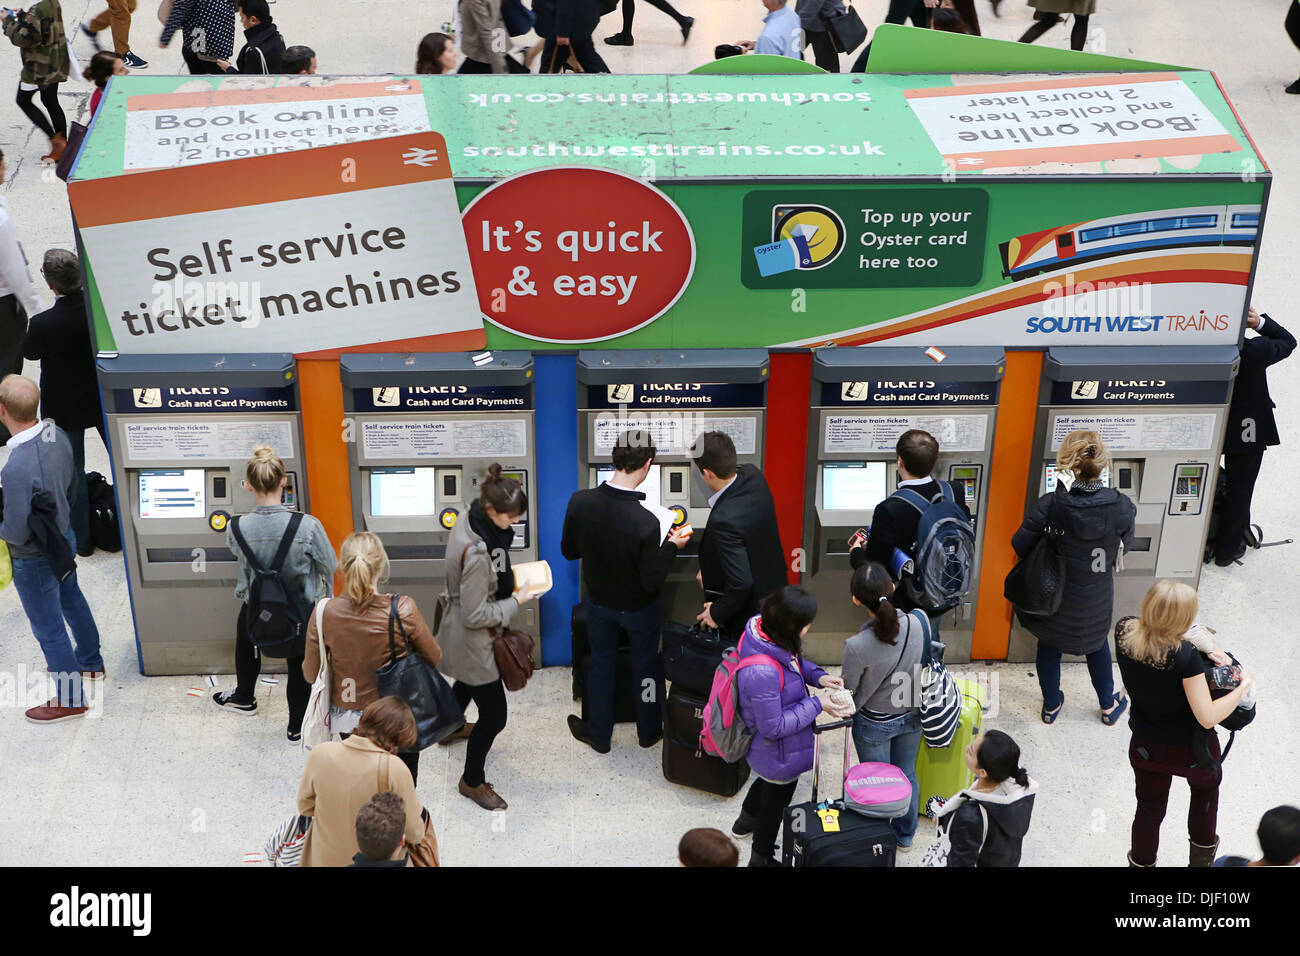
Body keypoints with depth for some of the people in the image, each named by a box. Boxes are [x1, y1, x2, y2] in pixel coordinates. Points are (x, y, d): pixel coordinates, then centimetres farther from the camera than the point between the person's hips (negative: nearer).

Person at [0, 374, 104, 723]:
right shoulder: (57, 435, -15)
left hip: (34, 558, -8)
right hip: (63, 536, 8)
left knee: (48, 629, 13)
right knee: (72, 601, 31)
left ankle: (70, 700, 32)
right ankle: (90, 662, 55)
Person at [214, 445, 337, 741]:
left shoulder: (236, 528, -24)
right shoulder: (308, 527, -29)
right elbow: (329, 567, -13)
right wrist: (324, 599, 8)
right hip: (301, 612, -2)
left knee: (247, 650, 34)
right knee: (299, 666, 25)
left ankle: (244, 698, 62)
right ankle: (297, 726, 44)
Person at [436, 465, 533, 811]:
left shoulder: (467, 523, -9)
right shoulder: (476, 552, -37)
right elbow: (476, 616, -28)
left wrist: (511, 576, -1)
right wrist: (516, 601, -19)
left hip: (459, 631, 10)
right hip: (470, 638, -10)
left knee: (468, 682, 37)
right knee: (494, 715, 4)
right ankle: (472, 781, 24)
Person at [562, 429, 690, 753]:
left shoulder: (580, 502, -24)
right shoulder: (645, 523, -36)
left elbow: (569, 551, -7)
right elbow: (652, 581, -25)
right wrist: (670, 547, -11)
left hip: (598, 602, 3)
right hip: (638, 608, -3)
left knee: (601, 663, 25)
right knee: (645, 665, 23)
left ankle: (598, 735, 41)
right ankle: (649, 731, 45)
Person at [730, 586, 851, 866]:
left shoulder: (761, 629, -18)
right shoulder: (762, 673, -44)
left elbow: (792, 661, 5)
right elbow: (774, 727, -30)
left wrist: (816, 676, -11)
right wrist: (816, 705, -25)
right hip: (779, 756, -8)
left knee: (769, 780, 37)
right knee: (777, 797, 21)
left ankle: (746, 821, 67)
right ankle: (761, 858, 49)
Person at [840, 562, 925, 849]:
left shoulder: (857, 646, -36)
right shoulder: (916, 623, -24)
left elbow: (848, 690, -18)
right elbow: (917, 663, -4)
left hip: (874, 725, -4)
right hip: (911, 715, 4)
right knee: (907, 774, 26)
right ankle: (905, 835, 49)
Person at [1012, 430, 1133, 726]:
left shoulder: (1051, 506, -29)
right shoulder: (1121, 507, -23)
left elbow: (1020, 545, -19)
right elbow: (1126, 545, -5)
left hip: (1056, 598, -1)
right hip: (1097, 599, 2)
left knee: (1049, 645, 26)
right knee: (1097, 642, 31)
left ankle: (1051, 705, 46)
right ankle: (1109, 706, 48)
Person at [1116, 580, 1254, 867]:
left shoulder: (1124, 631, -22)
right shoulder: (1186, 657, -37)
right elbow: (1208, 717, -33)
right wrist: (1244, 686, -21)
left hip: (1145, 746, 3)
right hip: (1190, 751, -3)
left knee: (1149, 808, 28)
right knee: (1206, 787, 33)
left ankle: (1141, 861, 46)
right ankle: (1202, 852, 53)